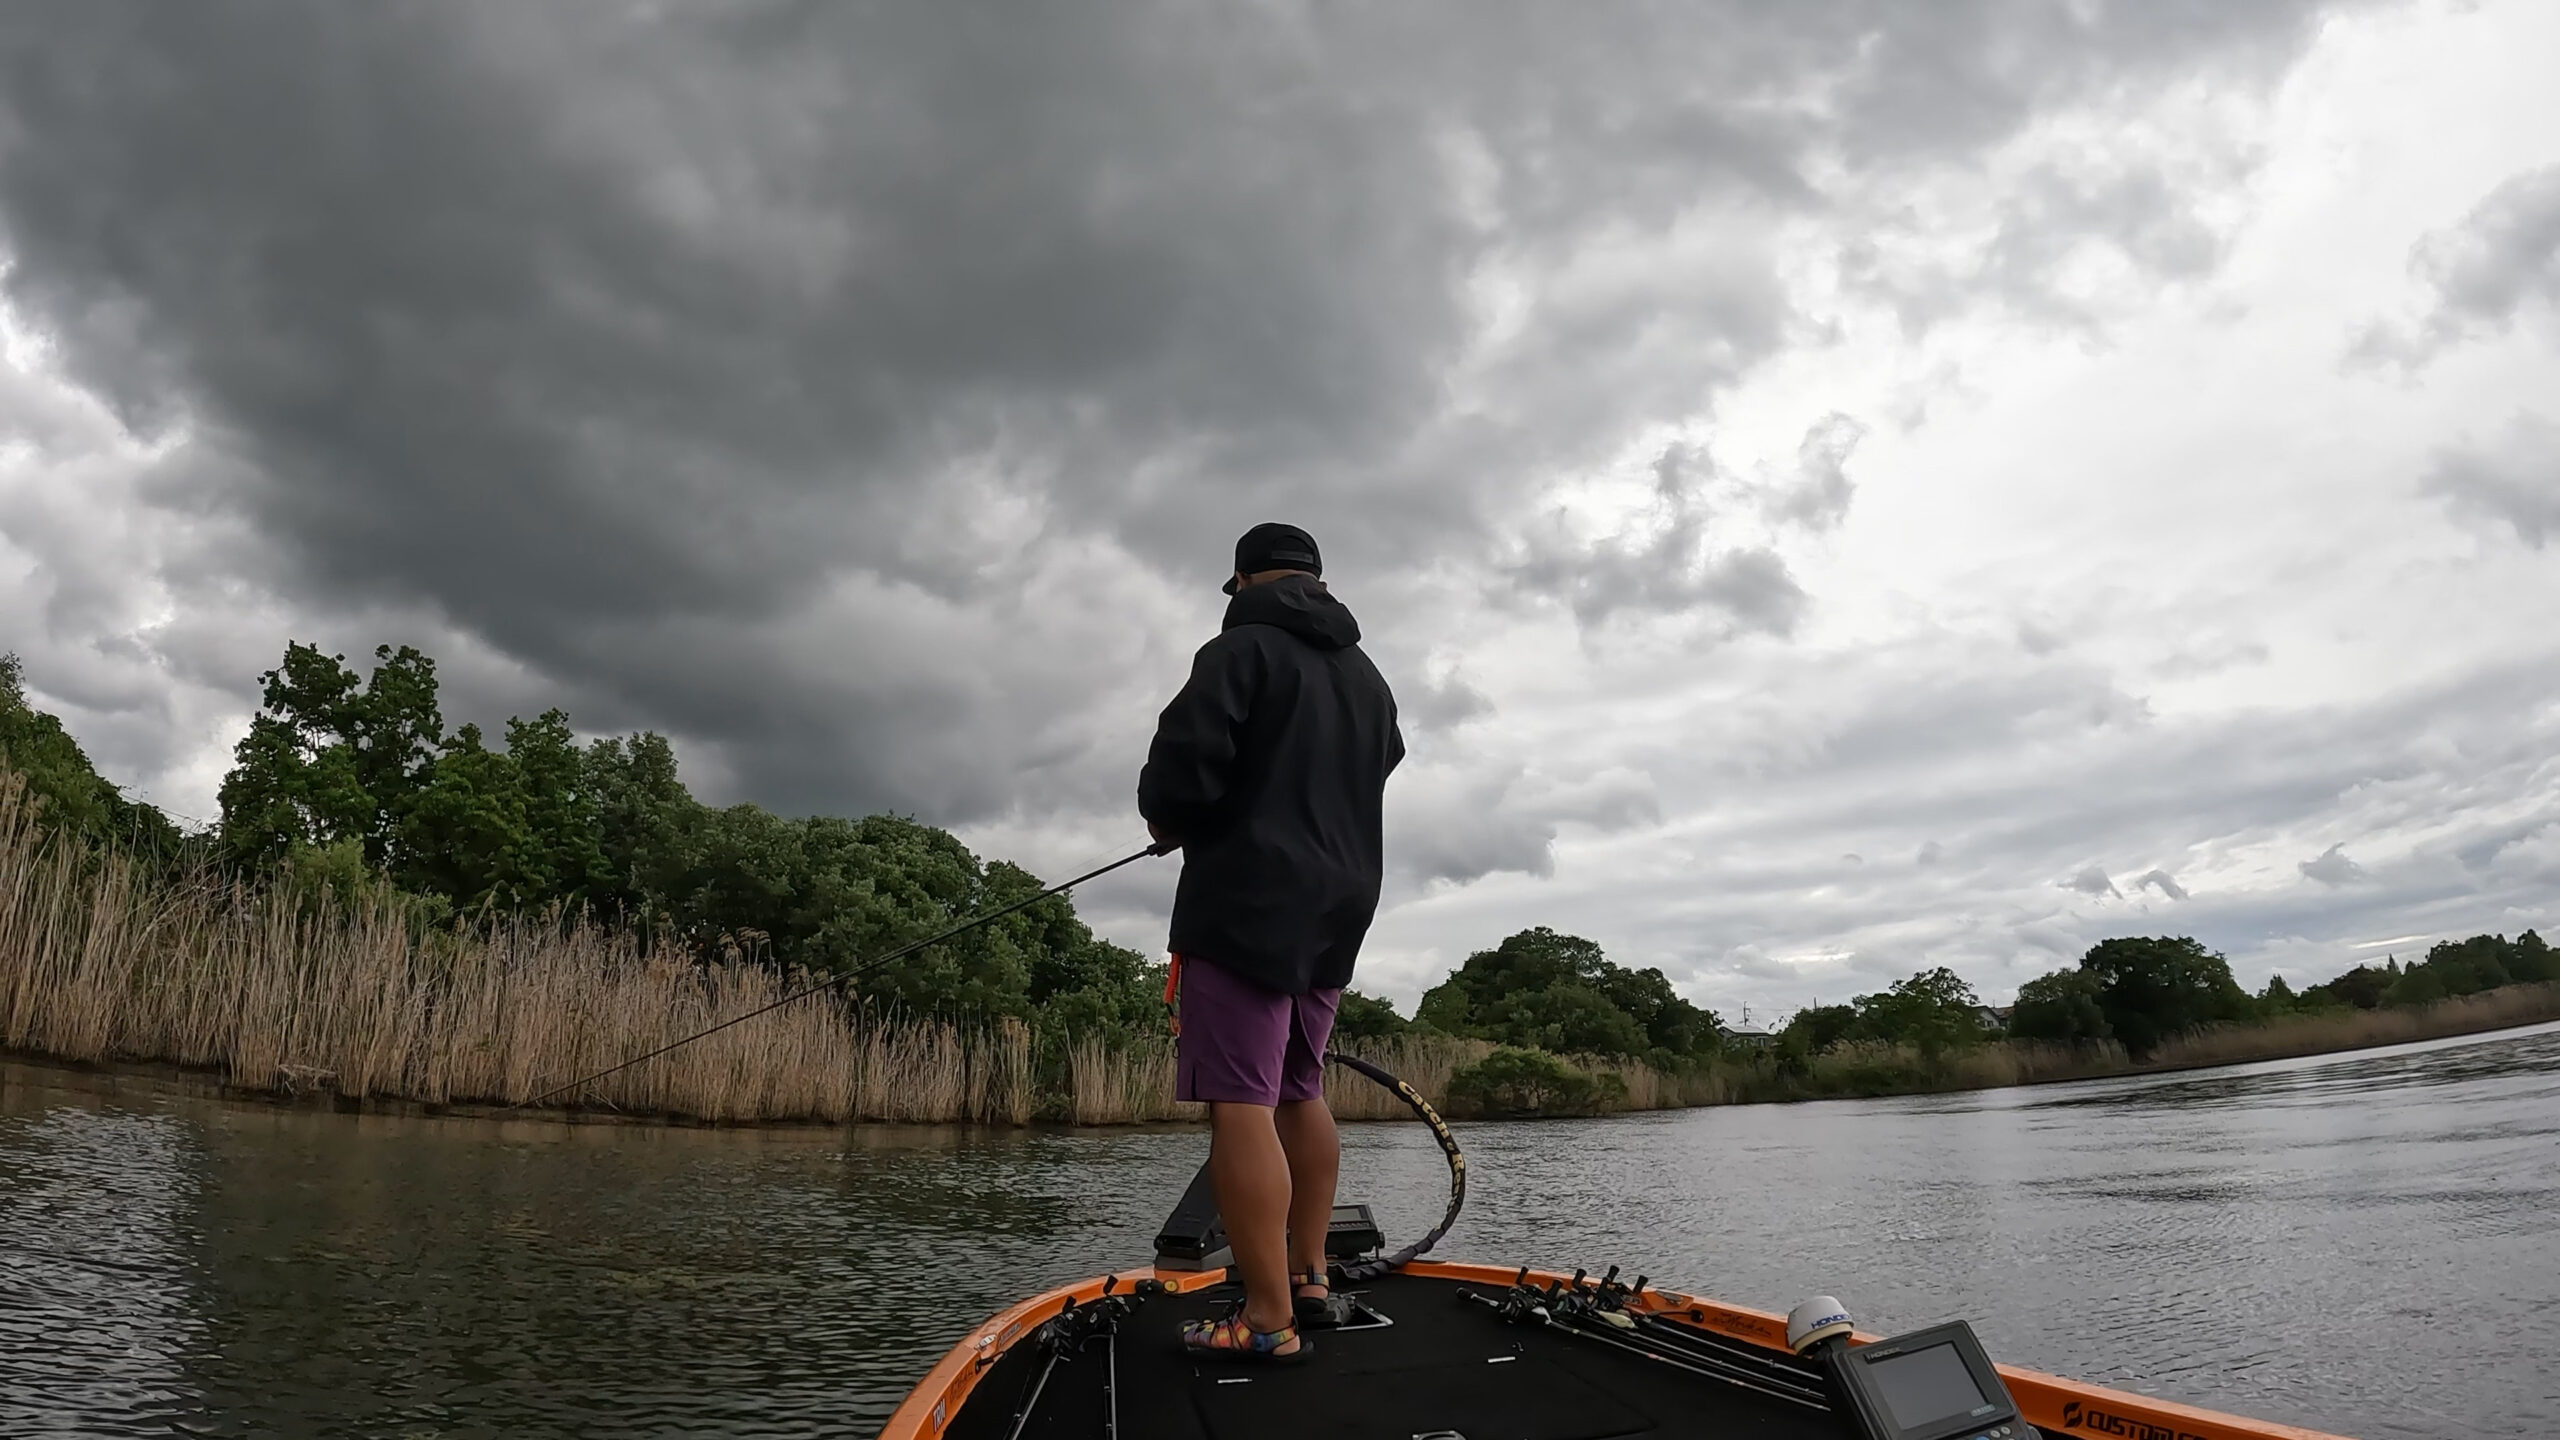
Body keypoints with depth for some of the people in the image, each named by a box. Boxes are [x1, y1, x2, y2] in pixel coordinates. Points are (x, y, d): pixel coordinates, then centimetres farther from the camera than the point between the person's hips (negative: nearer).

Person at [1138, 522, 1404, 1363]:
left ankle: (1269, 1319, -9)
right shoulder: (1367, 678, 18)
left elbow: (1183, 771, -17)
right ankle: (1309, 1281, 22)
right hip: (1335, 911, 8)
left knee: (1240, 1103, -8)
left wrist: (1167, 822, 3)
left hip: (1246, 906, -8)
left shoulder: (1242, 649, -8)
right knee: (1298, 1092, 17)